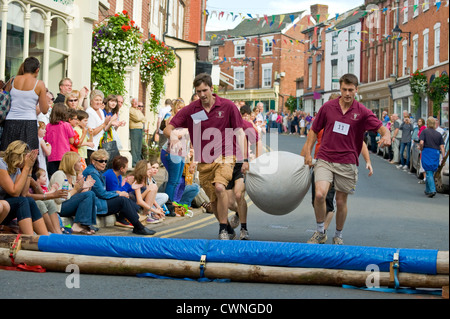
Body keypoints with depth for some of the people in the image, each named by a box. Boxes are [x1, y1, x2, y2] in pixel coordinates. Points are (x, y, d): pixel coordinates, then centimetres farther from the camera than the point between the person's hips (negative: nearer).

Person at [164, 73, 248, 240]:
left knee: (219, 187, -28)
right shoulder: (190, 110, 2)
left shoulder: (228, 106, -1)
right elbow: (168, 128, 1)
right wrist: (172, 135, -24)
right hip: (204, 162, 3)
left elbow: (239, 132, 4)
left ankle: (223, 230, -17)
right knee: (213, 201, 6)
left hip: (225, 156, -3)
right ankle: (227, 228, 29)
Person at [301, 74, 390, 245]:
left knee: (341, 202, 7)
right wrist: (308, 152, 8)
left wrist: (386, 135, -31)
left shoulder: (362, 112, 0)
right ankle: (320, 232, 1)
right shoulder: (327, 107, 3)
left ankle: (338, 236, 30)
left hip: (347, 163, 0)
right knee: (320, 194, -19)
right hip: (324, 159, 0)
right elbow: (314, 130, 13)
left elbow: (381, 128, -8)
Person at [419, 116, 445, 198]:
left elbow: (421, 143, -13)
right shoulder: (439, 134, 11)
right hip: (436, 154, 4)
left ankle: (432, 190, -18)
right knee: (431, 173, 16)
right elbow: (442, 147, 5)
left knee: (429, 172, -4)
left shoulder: (424, 131, -1)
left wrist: (421, 150, 5)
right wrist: (443, 157, 6)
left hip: (427, 153, -4)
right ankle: (428, 190, 25)